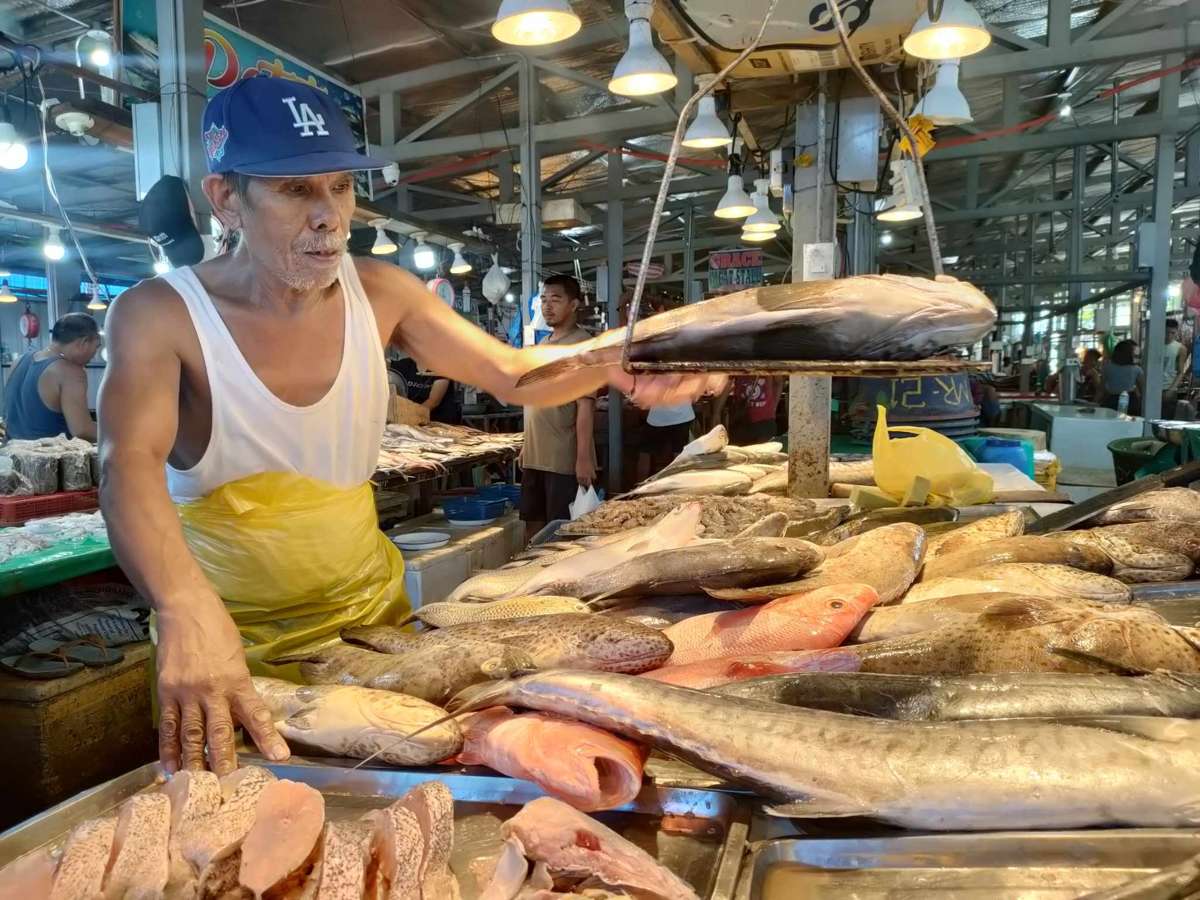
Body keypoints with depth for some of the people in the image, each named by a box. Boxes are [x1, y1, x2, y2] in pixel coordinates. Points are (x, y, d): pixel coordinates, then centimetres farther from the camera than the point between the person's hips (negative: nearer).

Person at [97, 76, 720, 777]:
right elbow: (130, 465, -34)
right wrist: (188, 608, -53)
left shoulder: (379, 293, -8)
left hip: (370, 607, 4)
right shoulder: (161, 315, -19)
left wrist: (612, 364, -29)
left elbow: (512, 372, -8)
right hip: (228, 639, -3)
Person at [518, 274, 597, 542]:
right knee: (533, 524, 14)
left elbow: (585, 405, -16)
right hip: (535, 456, 8)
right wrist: (526, 447, 17)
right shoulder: (543, 343, 14)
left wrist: (583, 458, -20)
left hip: (564, 459, -8)